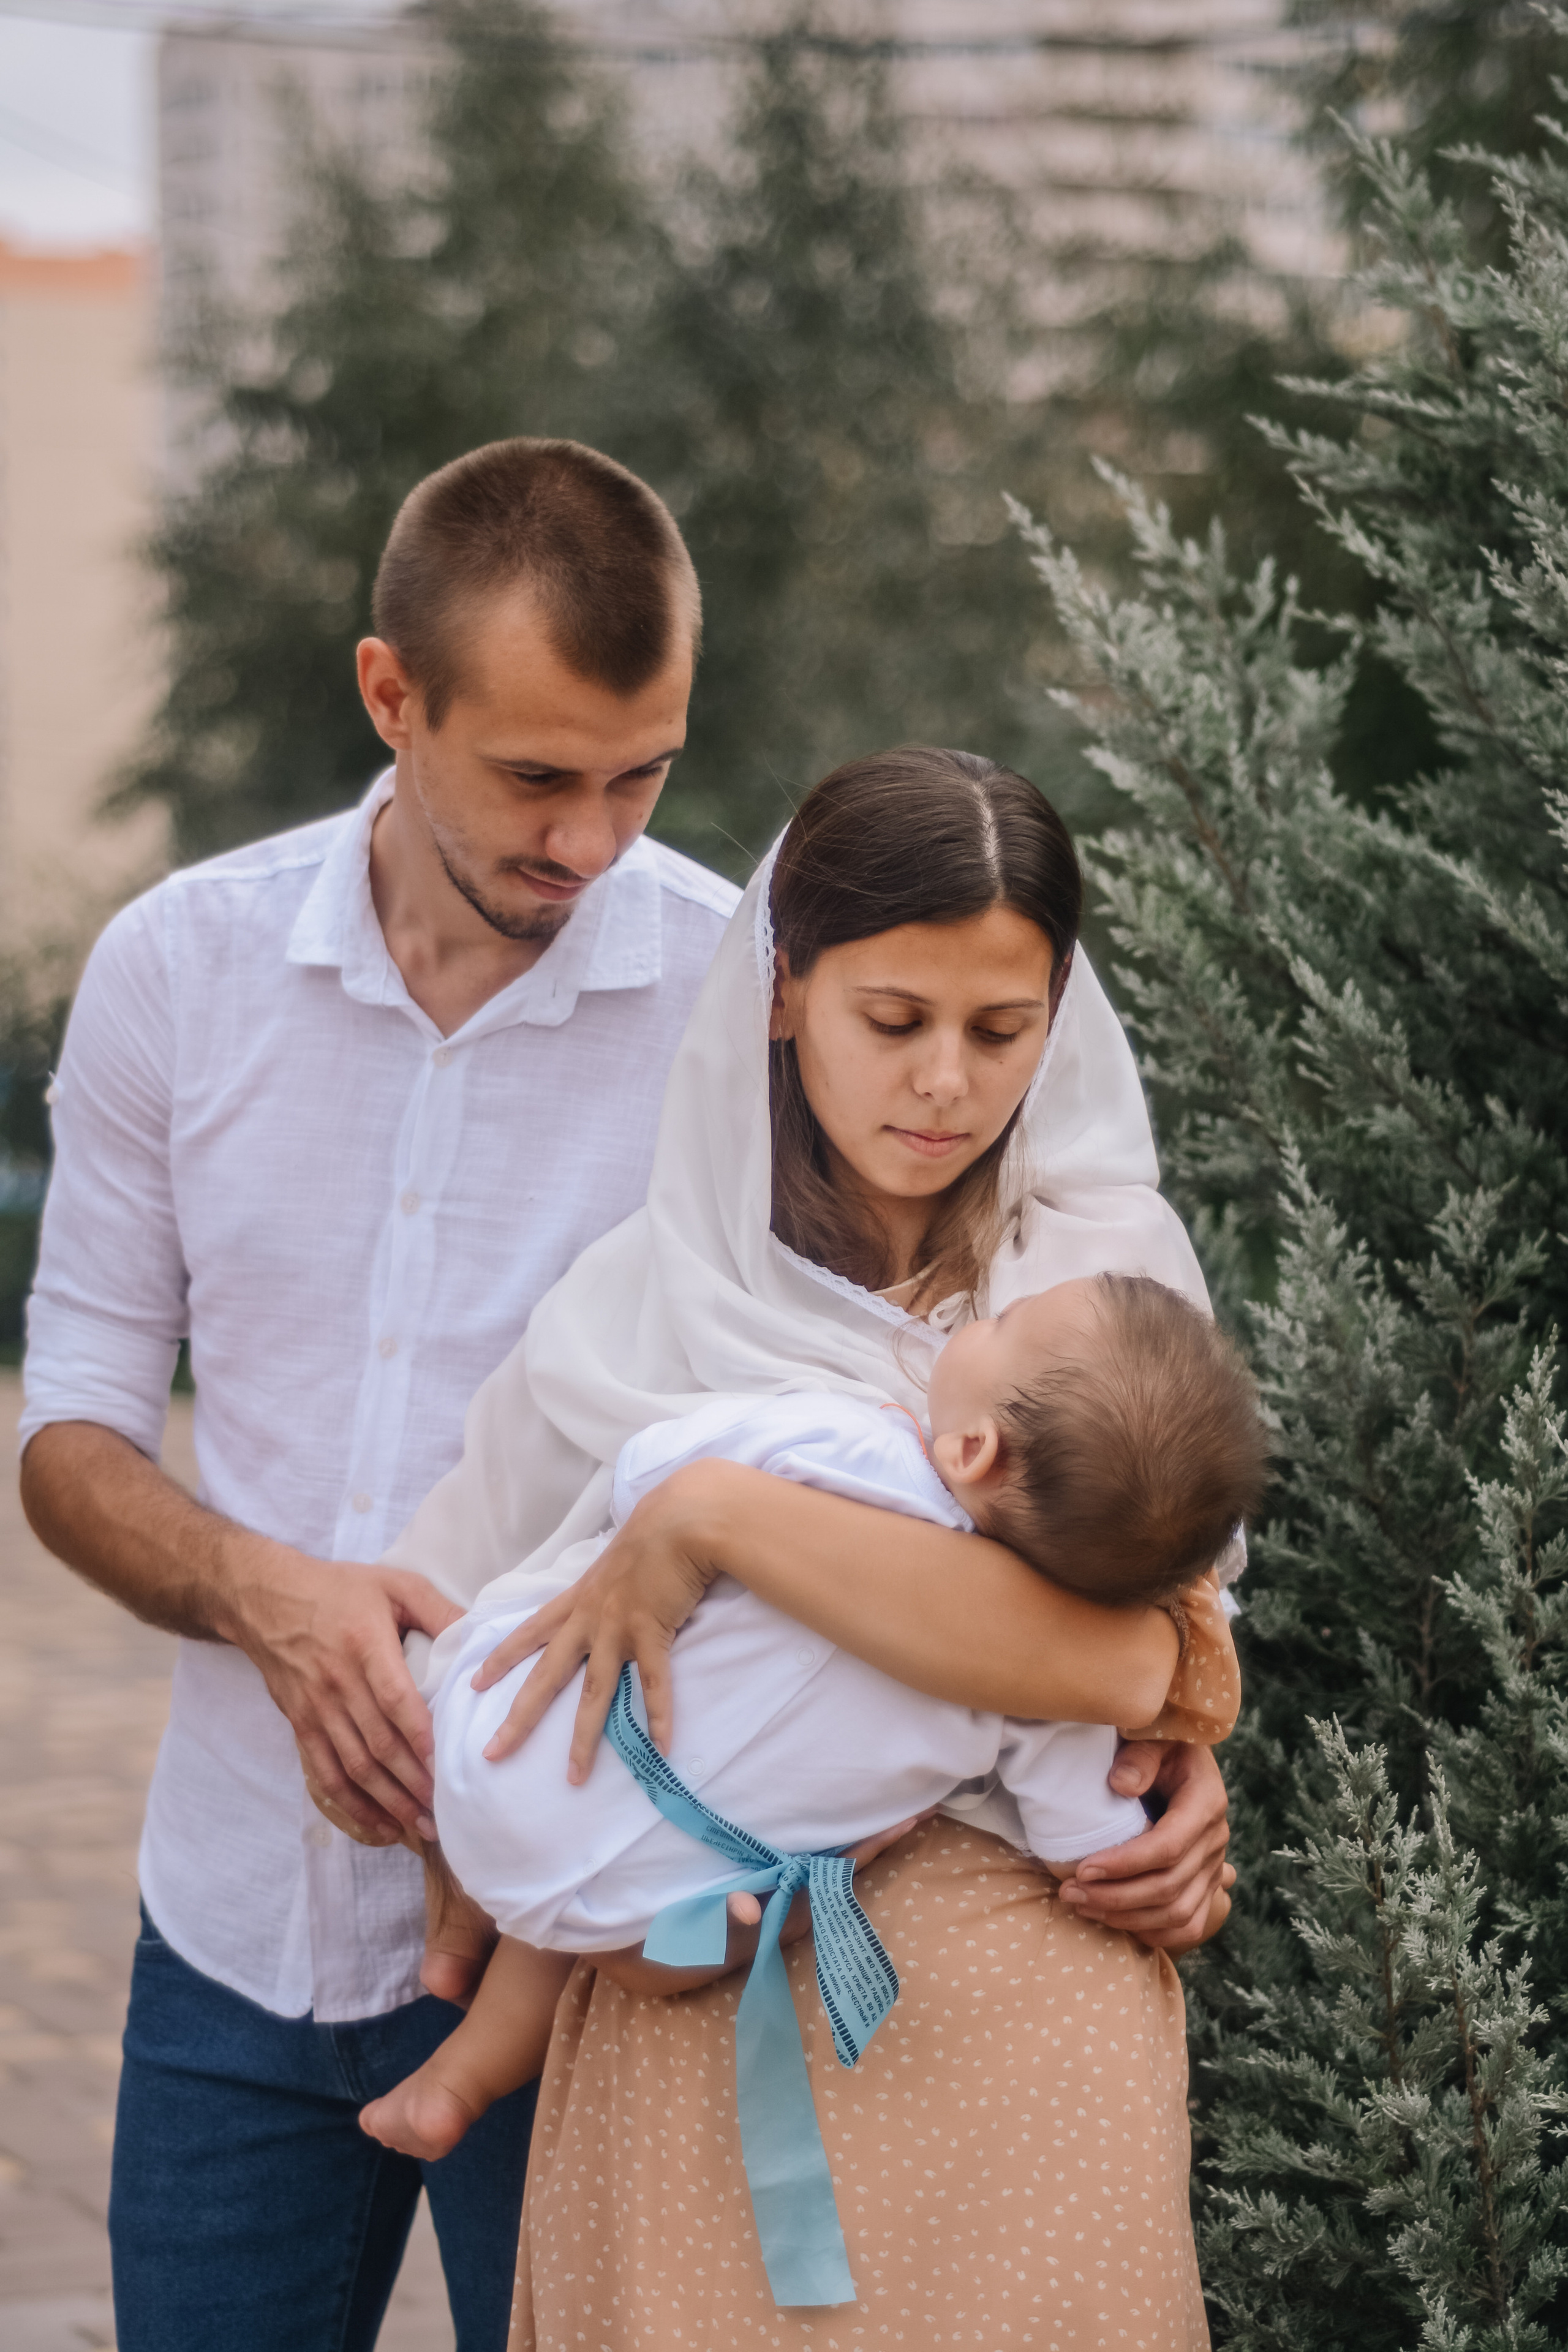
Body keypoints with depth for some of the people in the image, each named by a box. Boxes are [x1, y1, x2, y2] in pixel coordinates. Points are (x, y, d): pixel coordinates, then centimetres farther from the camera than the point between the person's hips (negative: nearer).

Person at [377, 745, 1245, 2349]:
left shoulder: (1098, 1273, -2)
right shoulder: (636, 1309, 5)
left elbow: (1119, 1660, -19)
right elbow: (411, 1642, 12)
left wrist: (710, 1518, -18)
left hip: (999, 2027, -2)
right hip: (685, 2017, 2)